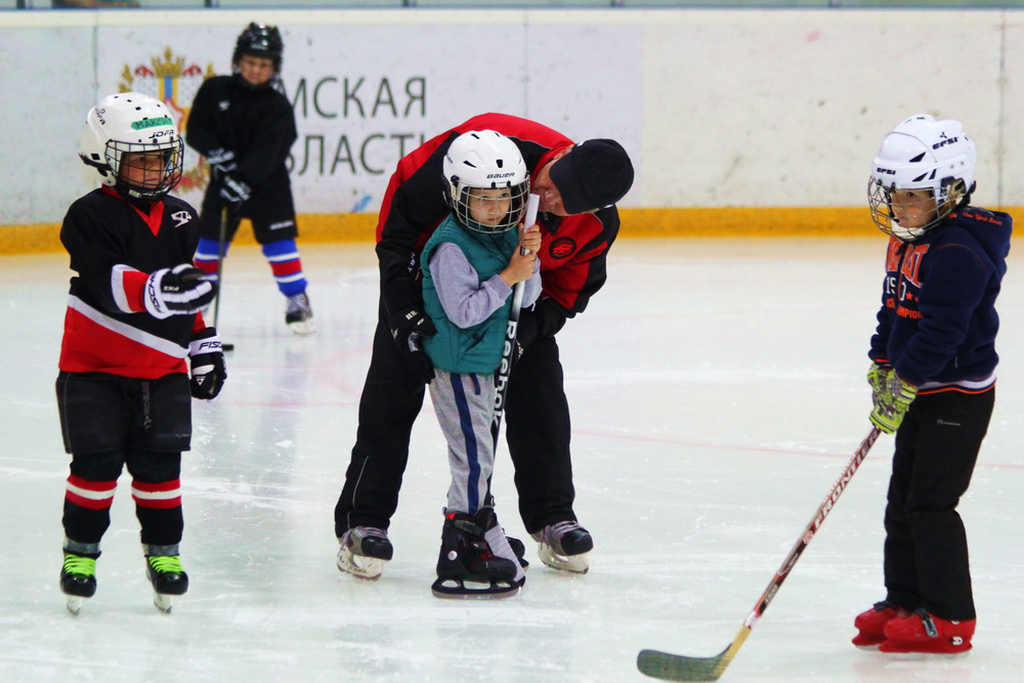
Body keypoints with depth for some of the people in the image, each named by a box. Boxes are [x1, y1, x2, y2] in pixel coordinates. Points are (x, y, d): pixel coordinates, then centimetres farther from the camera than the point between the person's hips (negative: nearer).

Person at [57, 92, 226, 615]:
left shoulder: (180, 219, 9)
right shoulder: (91, 217, -13)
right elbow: (109, 285, -27)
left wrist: (203, 344, 19)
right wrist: (156, 288, -43)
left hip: (160, 373, 5)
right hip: (93, 367, -4)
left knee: (159, 464, 3)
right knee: (96, 463, -4)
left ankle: (163, 551, 18)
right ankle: (80, 552, 12)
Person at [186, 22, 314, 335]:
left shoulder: (277, 106, -11)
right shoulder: (215, 90, -2)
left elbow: (266, 153, -20)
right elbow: (195, 130, -1)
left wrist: (244, 180, -31)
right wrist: (216, 152, -18)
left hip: (267, 183, -2)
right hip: (223, 179, 2)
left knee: (278, 241, -8)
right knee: (210, 240, 4)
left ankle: (298, 302, 0)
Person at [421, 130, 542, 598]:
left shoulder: (506, 233, 8)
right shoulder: (450, 247, -19)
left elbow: (528, 296, 9)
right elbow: (463, 311, -24)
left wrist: (529, 259, -8)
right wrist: (508, 277, -21)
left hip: (489, 366, 9)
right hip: (457, 369, -9)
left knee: (478, 460, 17)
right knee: (474, 458, -10)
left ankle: (483, 539, 27)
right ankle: (460, 561, -8)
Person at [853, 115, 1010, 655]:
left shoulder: (958, 255, -23)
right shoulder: (906, 243, 9)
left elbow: (941, 331, -28)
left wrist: (903, 384, -26)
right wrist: (882, 367, 12)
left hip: (958, 397, -10)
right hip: (920, 394, 10)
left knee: (930, 504, -10)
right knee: (903, 501, 14)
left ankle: (949, 619, -4)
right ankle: (904, 600, 25)